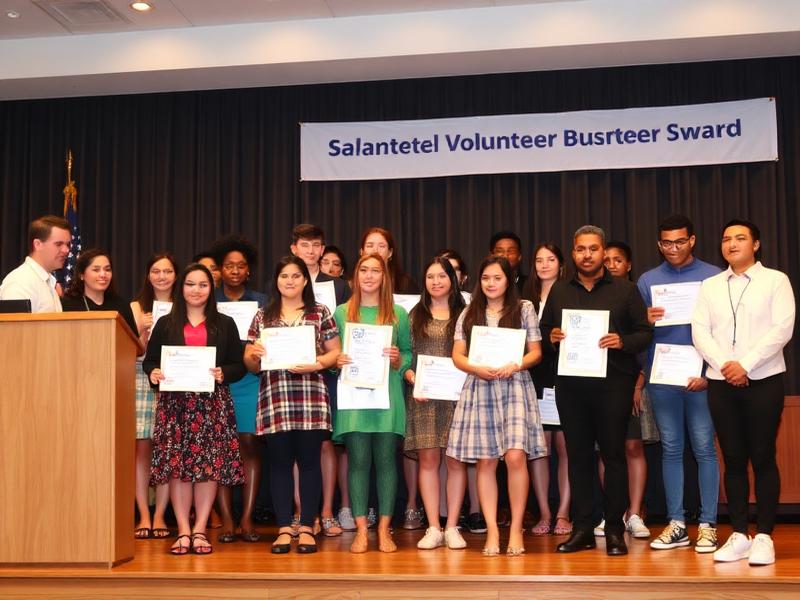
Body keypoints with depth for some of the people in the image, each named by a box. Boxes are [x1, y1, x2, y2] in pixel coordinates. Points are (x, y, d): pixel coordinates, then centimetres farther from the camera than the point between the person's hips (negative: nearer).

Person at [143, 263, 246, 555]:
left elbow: (239, 366, 7)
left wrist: (224, 374, -13)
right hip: (175, 402, 1)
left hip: (212, 402, 0)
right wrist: (153, 373, -10)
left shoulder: (225, 324, 10)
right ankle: (183, 530, 6)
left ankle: (199, 530, 6)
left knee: (210, 464, -3)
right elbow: (149, 360, 11)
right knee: (176, 464, -3)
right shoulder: (166, 324, 12)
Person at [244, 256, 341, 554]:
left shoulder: (320, 313, 8)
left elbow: (335, 352, 6)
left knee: (309, 461, 2)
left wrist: (317, 363, -12)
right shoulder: (262, 316, 13)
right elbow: (250, 364, 12)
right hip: (274, 400, 2)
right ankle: (284, 529, 10)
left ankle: (307, 528, 10)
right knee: (279, 462, 4)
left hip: (310, 399, -1)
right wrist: (253, 355, -10)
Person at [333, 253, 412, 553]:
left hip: (387, 395, 0)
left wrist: (398, 360, -9)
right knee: (358, 460, -1)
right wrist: (337, 362, -9)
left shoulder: (398, 313, 9)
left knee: (386, 459, 0)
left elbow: (409, 353, 11)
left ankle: (384, 530, 8)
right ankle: (361, 530, 7)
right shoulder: (342, 312, 10)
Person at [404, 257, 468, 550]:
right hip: (423, 396, 1)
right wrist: (412, 378, -10)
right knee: (428, 459, 0)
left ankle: (452, 527, 7)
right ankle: (433, 528, 5)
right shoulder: (415, 315, 11)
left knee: (455, 459, 1)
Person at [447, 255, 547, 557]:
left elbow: (535, 352, 6)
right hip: (479, 388, 2)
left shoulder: (524, 309, 9)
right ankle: (492, 530, 7)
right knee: (485, 461, 0)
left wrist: (515, 366, -13)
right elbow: (457, 355, 9)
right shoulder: (469, 314, 13)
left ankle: (516, 529, -2)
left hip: (514, 387, -2)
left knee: (515, 456, -14)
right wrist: (477, 369, -11)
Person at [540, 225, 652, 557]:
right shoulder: (559, 290, 14)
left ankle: (614, 530, 9)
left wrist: (623, 342, -16)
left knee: (613, 453, 1)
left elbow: (645, 332, 3)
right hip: (570, 384, 3)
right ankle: (581, 529, 14)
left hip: (613, 383, -3)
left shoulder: (625, 290, 5)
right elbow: (544, 328, 17)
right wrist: (551, 337, -5)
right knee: (578, 455, 6)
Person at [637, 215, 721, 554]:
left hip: (700, 377, -3)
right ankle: (676, 524, 13)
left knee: (704, 449, 0)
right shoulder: (647, 281, 10)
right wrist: (645, 322, -14)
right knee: (670, 449, 7)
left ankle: (707, 525, 7)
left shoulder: (713, 277, 1)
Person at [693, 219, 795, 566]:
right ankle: (738, 537, 10)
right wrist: (724, 365, -12)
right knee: (733, 460, 5)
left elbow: (782, 329, -7)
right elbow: (699, 331, 4)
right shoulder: (710, 286, 12)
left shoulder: (775, 280, 3)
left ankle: (764, 537, 3)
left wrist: (745, 365, -14)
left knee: (763, 458, -2)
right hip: (721, 383, 3)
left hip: (763, 381, -3)